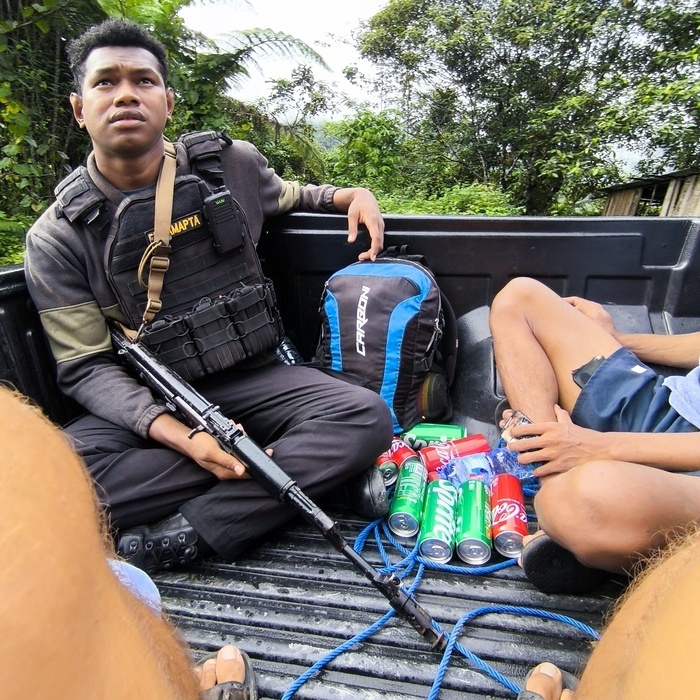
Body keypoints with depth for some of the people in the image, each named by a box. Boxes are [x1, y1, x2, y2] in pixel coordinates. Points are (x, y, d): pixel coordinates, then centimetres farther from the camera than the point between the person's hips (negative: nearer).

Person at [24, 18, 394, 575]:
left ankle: (190, 533, -22)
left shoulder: (231, 165, 3)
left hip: (255, 380, 1)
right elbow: (85, 367, -6)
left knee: (367, 417, -24)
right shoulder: (58, 237, -3)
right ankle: (315, 467, -22)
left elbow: (286, 197, 25)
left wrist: (351, 194, 4)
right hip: (150, 404, 0)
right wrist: (177, 435, -24)